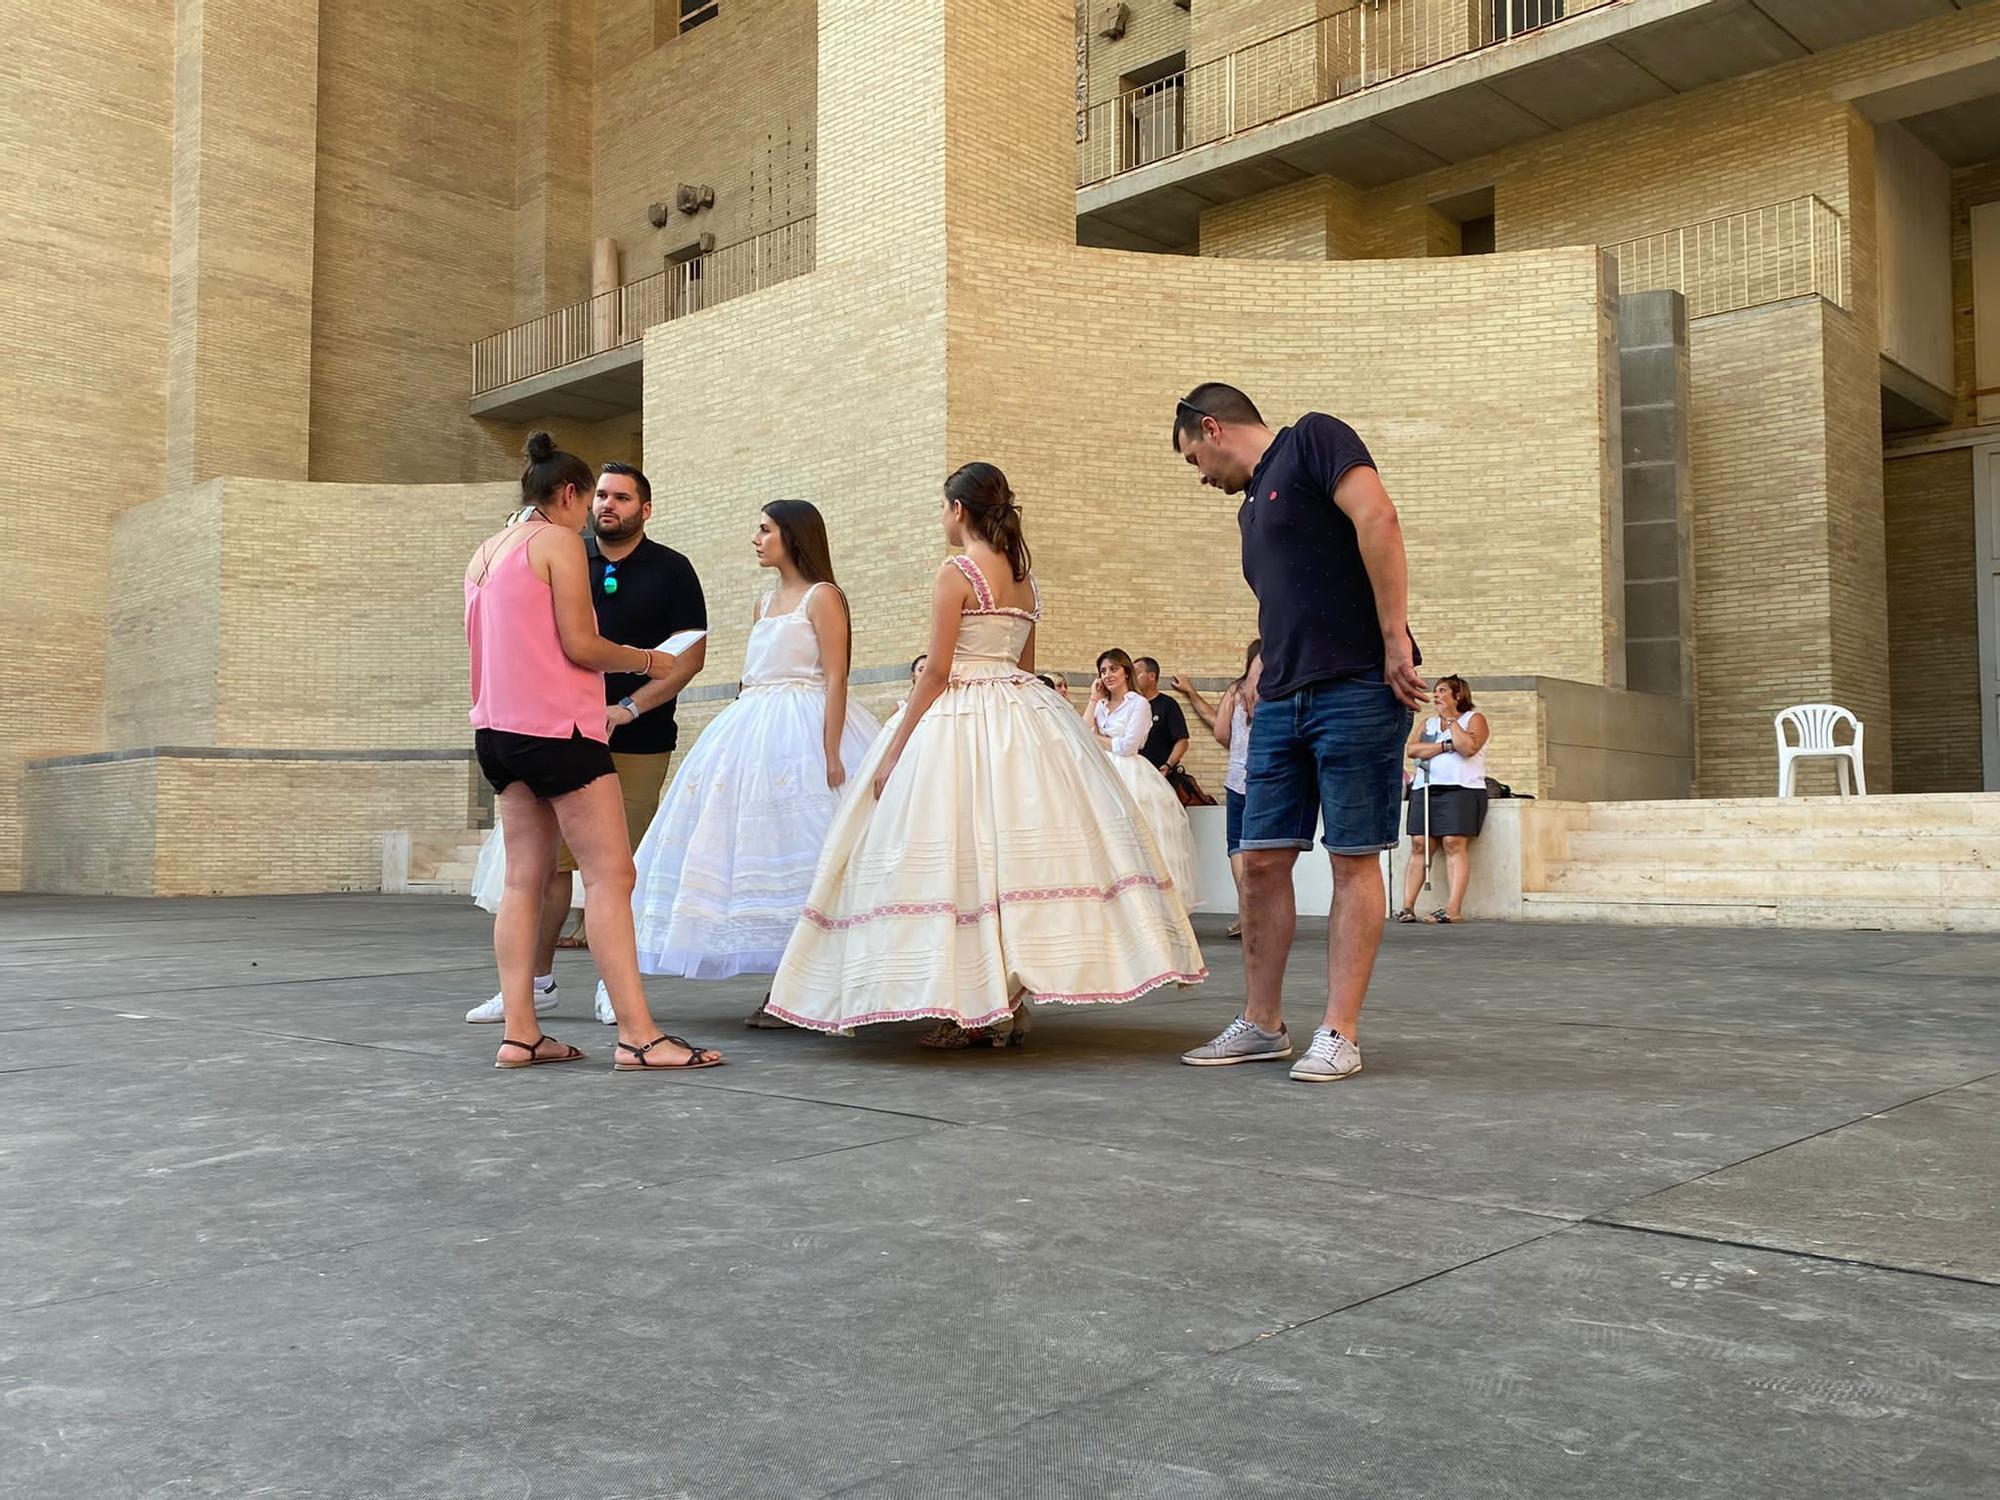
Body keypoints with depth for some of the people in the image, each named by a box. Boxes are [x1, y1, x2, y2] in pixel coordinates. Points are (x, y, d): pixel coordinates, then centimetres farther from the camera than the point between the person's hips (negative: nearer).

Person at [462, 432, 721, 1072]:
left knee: (524, 878, 7)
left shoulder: (486, 551, 19)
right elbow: (579, 645, -15)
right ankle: (638, 1035, -15)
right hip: (556, 726, -9)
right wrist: (645, 661, 1)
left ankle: (520, 1033, 3)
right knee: (611, 875, -10)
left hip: (499, 726, 9)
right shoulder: (559, 541, -7)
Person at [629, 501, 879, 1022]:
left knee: (801, 855, -10)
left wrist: (831, 752, -21)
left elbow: (836, 678, -12)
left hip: (805, 729, -8)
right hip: (754, 730, 8)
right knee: (763, 856, 5)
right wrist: (736, 739, 13)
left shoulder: (822, 597, -3)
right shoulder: (762, 605, 20)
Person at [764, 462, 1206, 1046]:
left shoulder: (956, 574, -8)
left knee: (966, 858, -5)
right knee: (1017, 849, 8)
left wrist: (894, 750, -9)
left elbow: (937, 670, -13)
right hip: (1024, 712, 8)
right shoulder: (1025, 577, 14)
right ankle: (1010, 1002, 12)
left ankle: (979, 1010, -3)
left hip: (960, 719, -8)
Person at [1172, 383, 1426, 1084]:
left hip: (1356, 687, -8)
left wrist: (1395, 640, -19)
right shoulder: (1251, 507, 24)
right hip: (1283, 702, 8)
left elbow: (1377, 519, -16)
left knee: (1354, 861, -2)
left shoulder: (1313, 440, -1)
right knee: (1262, 862, 6)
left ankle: (1339, 1035, 2)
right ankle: (1262, 1025, 16)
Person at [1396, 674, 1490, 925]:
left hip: (1461, 789, -4)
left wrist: (1450, 719, -1)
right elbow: (1411, 749, 4)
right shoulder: (1427, 723, 24)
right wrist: (1446, 746, -6)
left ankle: (1453, 909, -22)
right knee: (1419, 845, -6)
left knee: (1454, 843, -16)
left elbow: (1469, 747, -11)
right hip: (1425, 789, 4)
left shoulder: (1474, 719, 10)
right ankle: (1407, 907, -10)